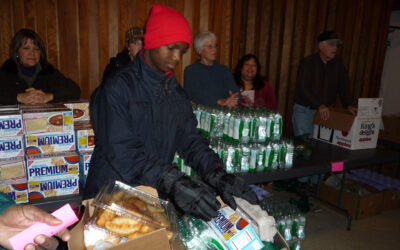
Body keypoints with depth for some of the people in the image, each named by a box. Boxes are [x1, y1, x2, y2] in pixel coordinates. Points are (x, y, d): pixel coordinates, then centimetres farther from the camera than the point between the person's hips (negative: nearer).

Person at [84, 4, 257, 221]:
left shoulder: (176, 92, 10)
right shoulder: (117, 88, -11)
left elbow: (190, 139, 3)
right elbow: (122, 151, -21)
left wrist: (216, 174, -15)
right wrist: (172, 182, -32)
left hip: (155, 196, 5)